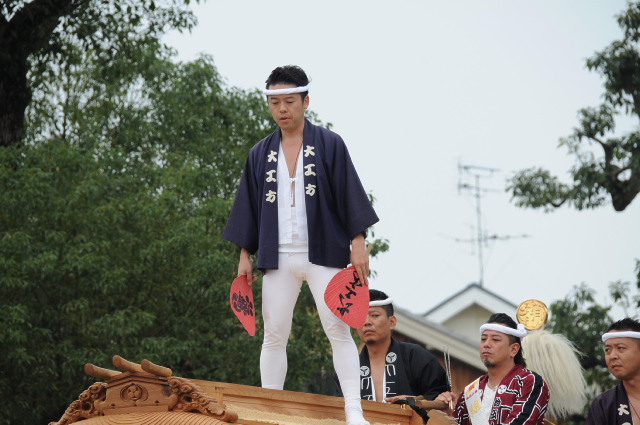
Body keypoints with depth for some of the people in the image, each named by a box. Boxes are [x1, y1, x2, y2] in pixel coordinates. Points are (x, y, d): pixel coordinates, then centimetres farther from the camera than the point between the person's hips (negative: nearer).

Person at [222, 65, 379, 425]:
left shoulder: (329, 145, 3)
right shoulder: (261, 155, 12)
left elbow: (350, 194, -1)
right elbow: (249, 207, 15)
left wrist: (358, 243, -8)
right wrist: (246, 255, 11)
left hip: (323, 253, -3)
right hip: (278, 258, 3)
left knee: (338, 330, -9)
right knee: (274, 335, 1)